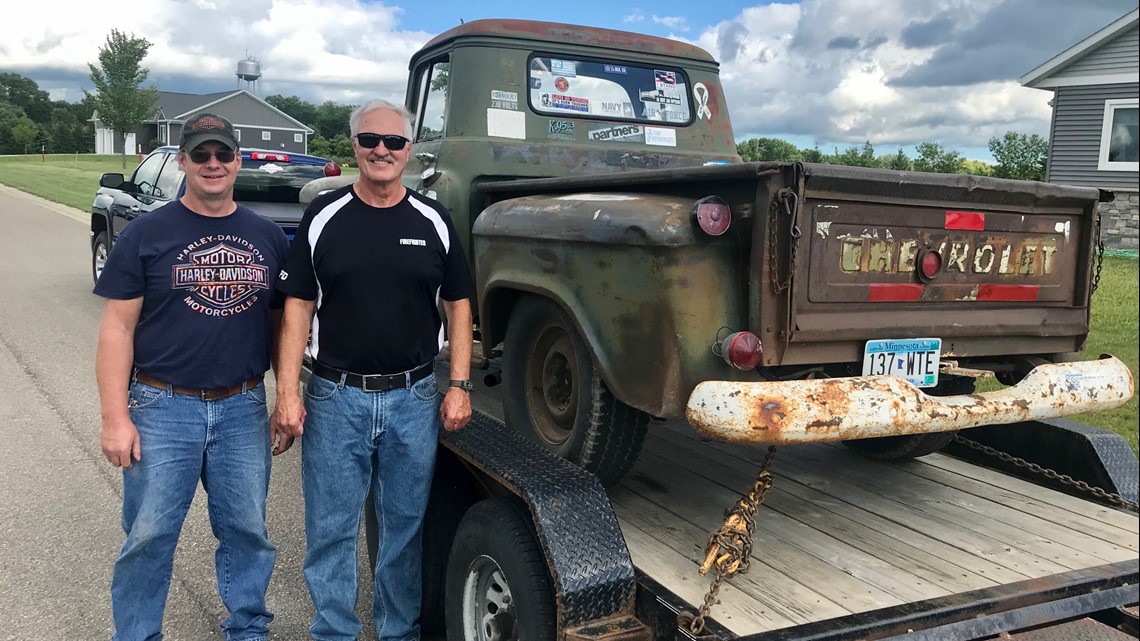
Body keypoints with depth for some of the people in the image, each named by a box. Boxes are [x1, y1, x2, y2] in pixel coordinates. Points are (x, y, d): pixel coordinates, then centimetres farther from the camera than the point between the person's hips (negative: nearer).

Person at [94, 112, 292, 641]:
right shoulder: (147, 234, -1)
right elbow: (117, 328, -3)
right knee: (148, 537, 5)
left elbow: (280, 325, 11)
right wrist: (115, 418, -9)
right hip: (163, 407, -2)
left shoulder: (267, 237, 7)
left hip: (243, 408, 3)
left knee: (248, 531, 12)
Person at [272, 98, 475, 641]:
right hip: (335, 396, -1)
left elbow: (457, 304, 7)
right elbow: (297, 306, 0)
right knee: (330, 530, 7)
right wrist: (287, 390, -7)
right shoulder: (323, 217, 0)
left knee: (406, 526, 13)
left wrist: (460, 385, -1)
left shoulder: (433, 221, 3)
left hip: (415, 397, 1)